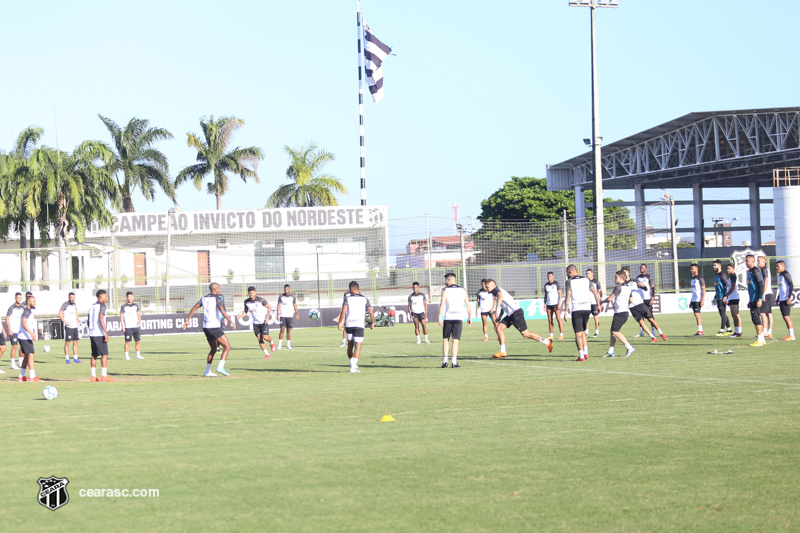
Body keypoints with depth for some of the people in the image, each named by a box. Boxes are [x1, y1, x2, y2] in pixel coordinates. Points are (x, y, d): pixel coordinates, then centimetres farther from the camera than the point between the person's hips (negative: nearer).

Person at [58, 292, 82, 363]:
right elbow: (60, 314, -14)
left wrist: (77, 321, 14)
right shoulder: (65, 304, -8)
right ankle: (67, 359, -2)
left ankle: (75, 358, 10)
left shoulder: (74, 304, 13)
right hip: (68, 326, -7)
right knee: (67, 342, -5)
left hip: (75, 326, 7)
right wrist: (65, 322, -18)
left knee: (75, 342, 6)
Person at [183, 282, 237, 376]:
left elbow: (194, 308, 12)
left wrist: (187, 320, 16)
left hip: (206, 326, 8)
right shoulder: (217, 298, -8)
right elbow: (222, 311, -22)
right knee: (227, 347, -5)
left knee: (213, 349, 21)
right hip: (214, 327, -8)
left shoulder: (204, 298, 13)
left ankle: (207, 372, 18)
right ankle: (220, 367, -20)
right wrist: (231, 322, -20)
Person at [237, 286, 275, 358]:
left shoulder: (260, 300, -14)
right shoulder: (246, 301, 0)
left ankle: (271, 342, 23)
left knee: (265, 337, -14)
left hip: (264, 322, -4)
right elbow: (246, 311, 14)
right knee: (259, 339, -2)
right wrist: (240, 316, -5)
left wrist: (267, 317, -16)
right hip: (255, 323, 4)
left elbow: (269, 307, -6)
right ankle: (267, 354, 7)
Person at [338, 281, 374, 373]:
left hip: (349, 324, 1)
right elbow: (371, 313, 5)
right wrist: (372, 323, 17)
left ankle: (352, 365, 26)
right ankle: (353, 367, -15)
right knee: (358, 347, -3)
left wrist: (340, 322, -9)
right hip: (359, 325, -1)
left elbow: (343, 311, -10)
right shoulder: (364, 299, 7)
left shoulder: (347, 298, 3)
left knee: (350, 346, 18)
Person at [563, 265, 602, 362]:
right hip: (587, 308, 5)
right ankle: (586, 352, 9)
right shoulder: (586, 280, 12)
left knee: (578, 333, -1)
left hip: (576, 310, -5)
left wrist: (566, 311, -10)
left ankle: (581, 355, -7)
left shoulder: (569, 282, -2)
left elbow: (568, 296, -10)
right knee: (582, 331, 19)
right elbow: (595, 292, 9)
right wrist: (598, 304, 16)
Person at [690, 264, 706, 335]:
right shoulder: (693, 279, 18)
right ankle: (701, 331, 11)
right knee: (697, 315, 8)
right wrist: (691, 301, 22)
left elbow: (703, 290, -12)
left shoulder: (700, 278, -9)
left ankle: (699, 330, -14)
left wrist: (702, 300, -19)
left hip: (698, 300, -9)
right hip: (694, 300, 9)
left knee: (697, 314, -14)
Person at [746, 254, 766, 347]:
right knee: (756, 319, 11)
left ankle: (759, 340, -9)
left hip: (756, 300, -10)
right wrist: (750, 301, 26)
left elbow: (761, 285, -18)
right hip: (753, 300, 10)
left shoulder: (756, 271, -12)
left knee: (756, 319, -10)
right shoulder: (749, 271, 17)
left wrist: (760, 299, -23)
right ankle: (762, 339, 15)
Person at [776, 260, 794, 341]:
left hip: (786, 299, -10)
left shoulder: (786, 275, -11)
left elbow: (791, 286, -17)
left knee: (786, 316, -10)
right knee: (784, 316, 8)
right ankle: (791, 334, 11)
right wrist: (778, 297, 27)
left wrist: (789, 297, -21)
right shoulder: (780, 275, 18)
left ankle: (792, 335, -8)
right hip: (782, 299, 10)